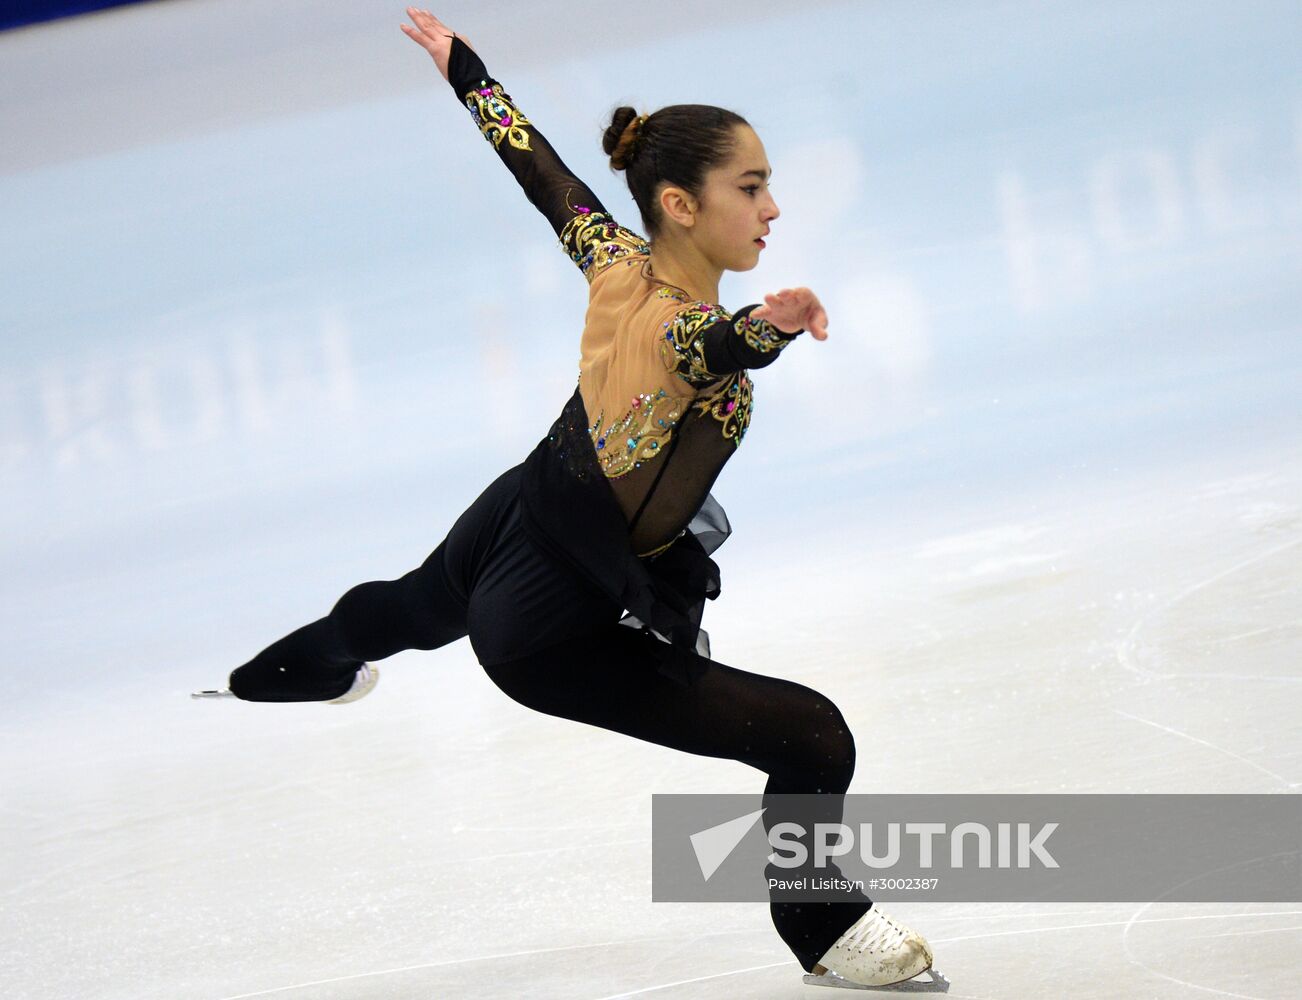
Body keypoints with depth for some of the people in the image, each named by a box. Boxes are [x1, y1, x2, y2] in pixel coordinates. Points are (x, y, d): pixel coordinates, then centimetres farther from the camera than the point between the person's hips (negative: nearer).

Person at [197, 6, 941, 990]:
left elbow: (534, 159, 2)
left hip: (500, 532, 9)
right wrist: (763, 328, -83)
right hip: (562, 631, -9)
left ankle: (286, 670, 79)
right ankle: (823, 928, 15)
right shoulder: (681, 335, -35)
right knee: (816, 741, -10)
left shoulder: (617, 262, -14)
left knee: (412, 605, 45)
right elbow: (711, 346, -61)